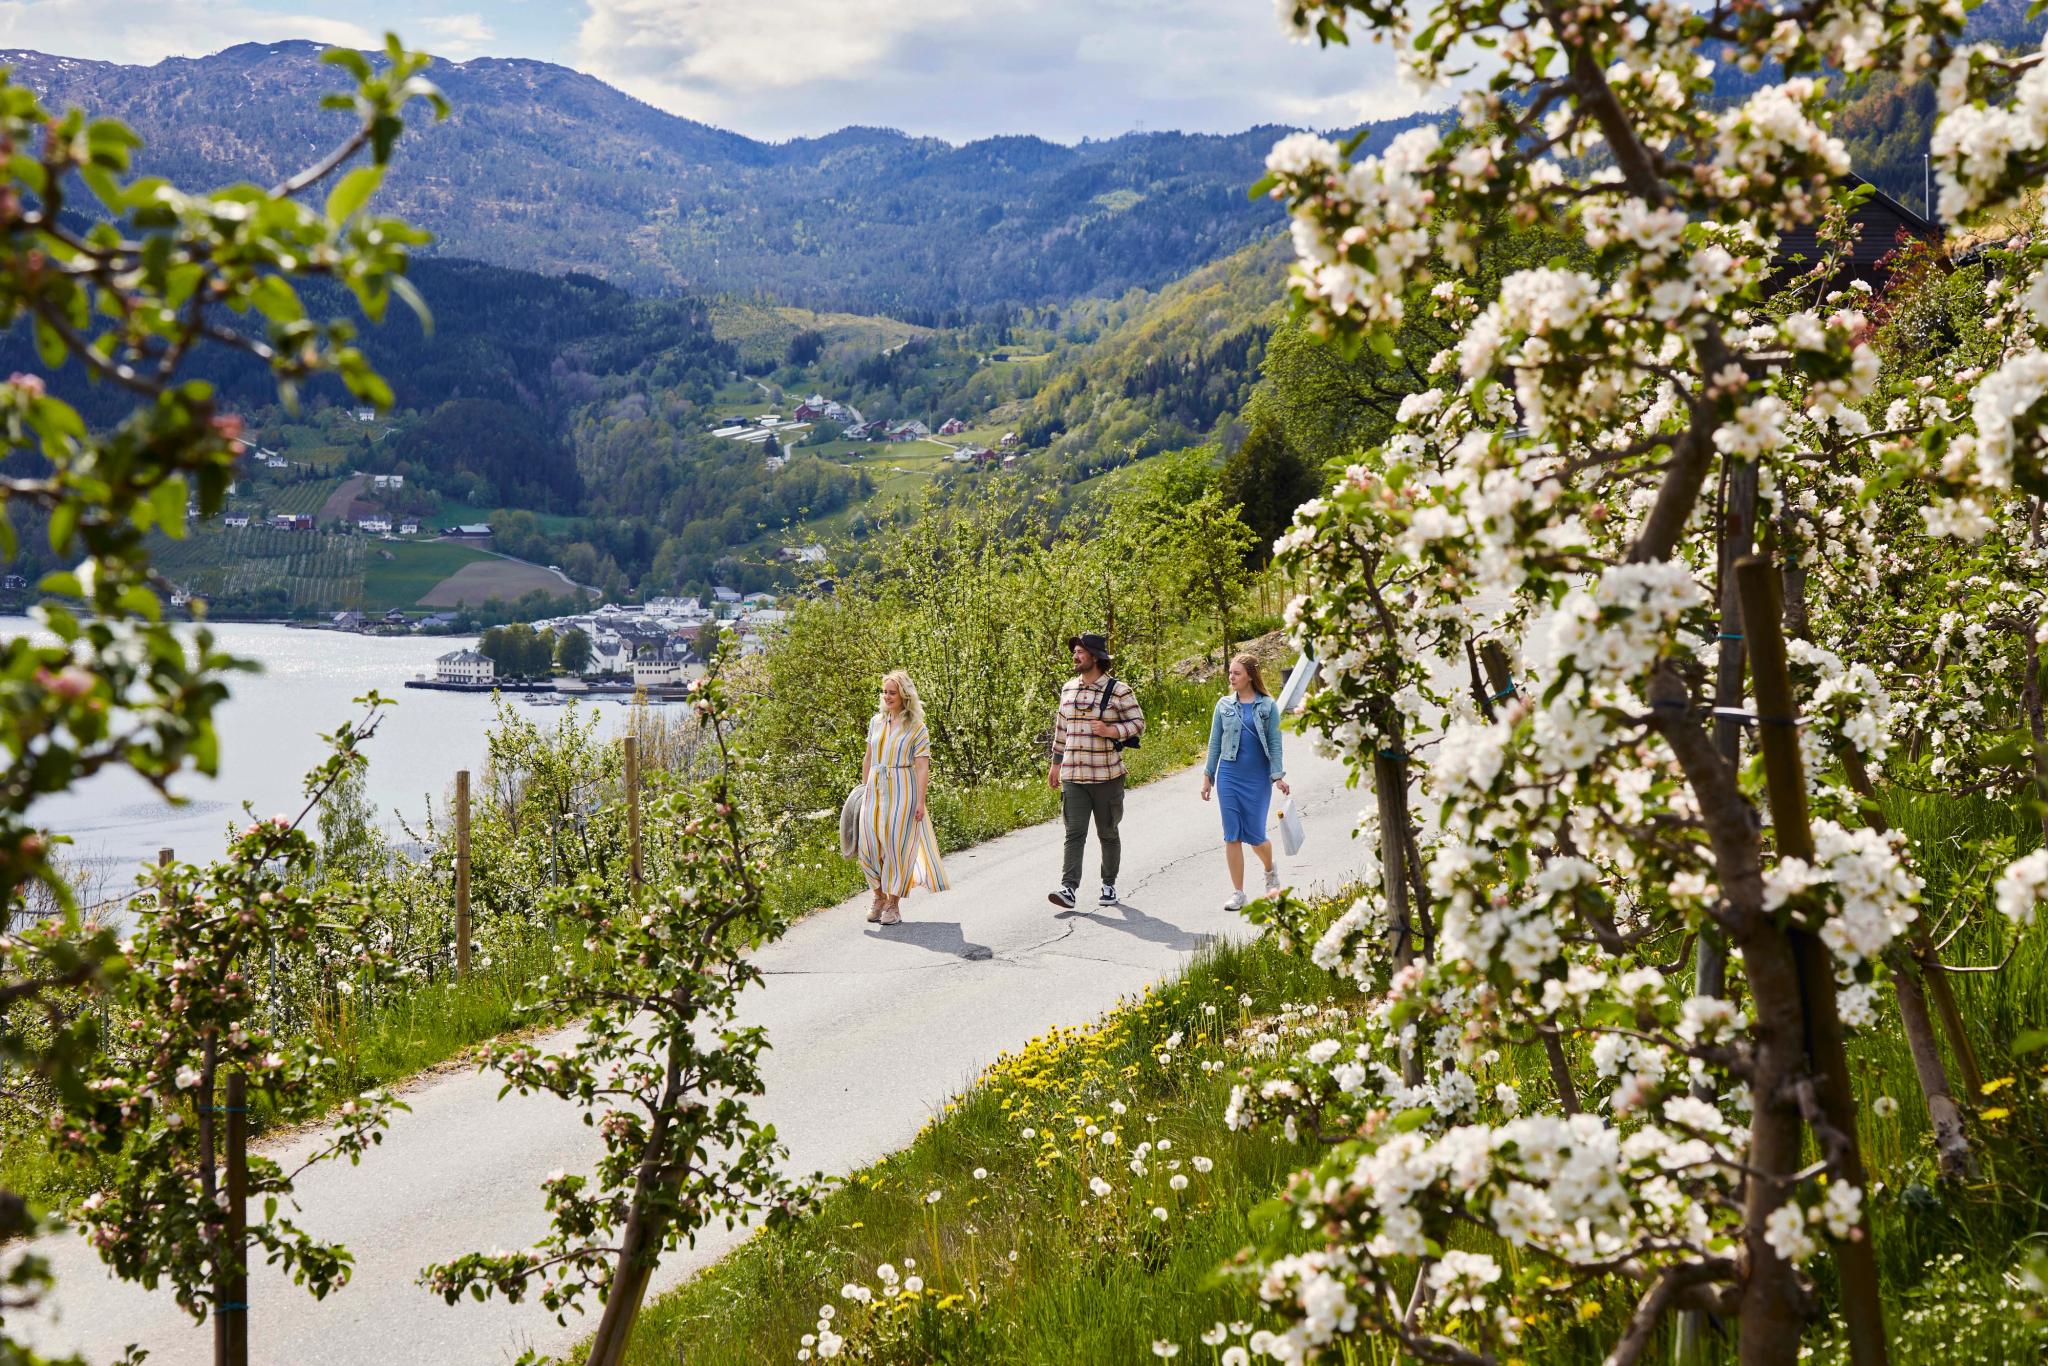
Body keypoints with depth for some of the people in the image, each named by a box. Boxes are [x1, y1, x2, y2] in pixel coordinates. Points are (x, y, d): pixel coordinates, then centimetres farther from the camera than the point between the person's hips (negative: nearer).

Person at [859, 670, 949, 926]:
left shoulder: (916, 728, -5)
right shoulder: (876, 722, 11)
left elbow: (922, 767, -8)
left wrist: (920, 802, -14)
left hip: (902, 791, -4)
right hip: (876, 789, 5)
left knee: (897, 845, -1)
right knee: (870, 846, 1)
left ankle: (894, 903, 11)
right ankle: (879, 896, 21)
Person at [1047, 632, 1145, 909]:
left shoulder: (1119, 690, -5)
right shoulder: (1068, 689, 11)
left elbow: (1138, 723, -4)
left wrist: (1111, 731, -21)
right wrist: (1056, 763, 17)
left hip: (1106, 775, -3)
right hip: (1073, 776, 3)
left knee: (1107, 833, 9)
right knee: (1074, 832, -7)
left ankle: (1109, 885, 22)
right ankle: (1069, 888, -14)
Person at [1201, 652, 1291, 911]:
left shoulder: (1268, 705, 0)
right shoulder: (1224, 705, 5)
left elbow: (1274, 743, 1)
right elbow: (1215, 743, 10)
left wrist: (1278, 776, -5)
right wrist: (1208, 776, 9)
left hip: (1258, 778, -2)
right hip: (1228, 775, 2)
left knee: (1255, 836, 1)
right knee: (1232, 836, 0)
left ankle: (1271, 871, 34)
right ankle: (1238, 893, 7)